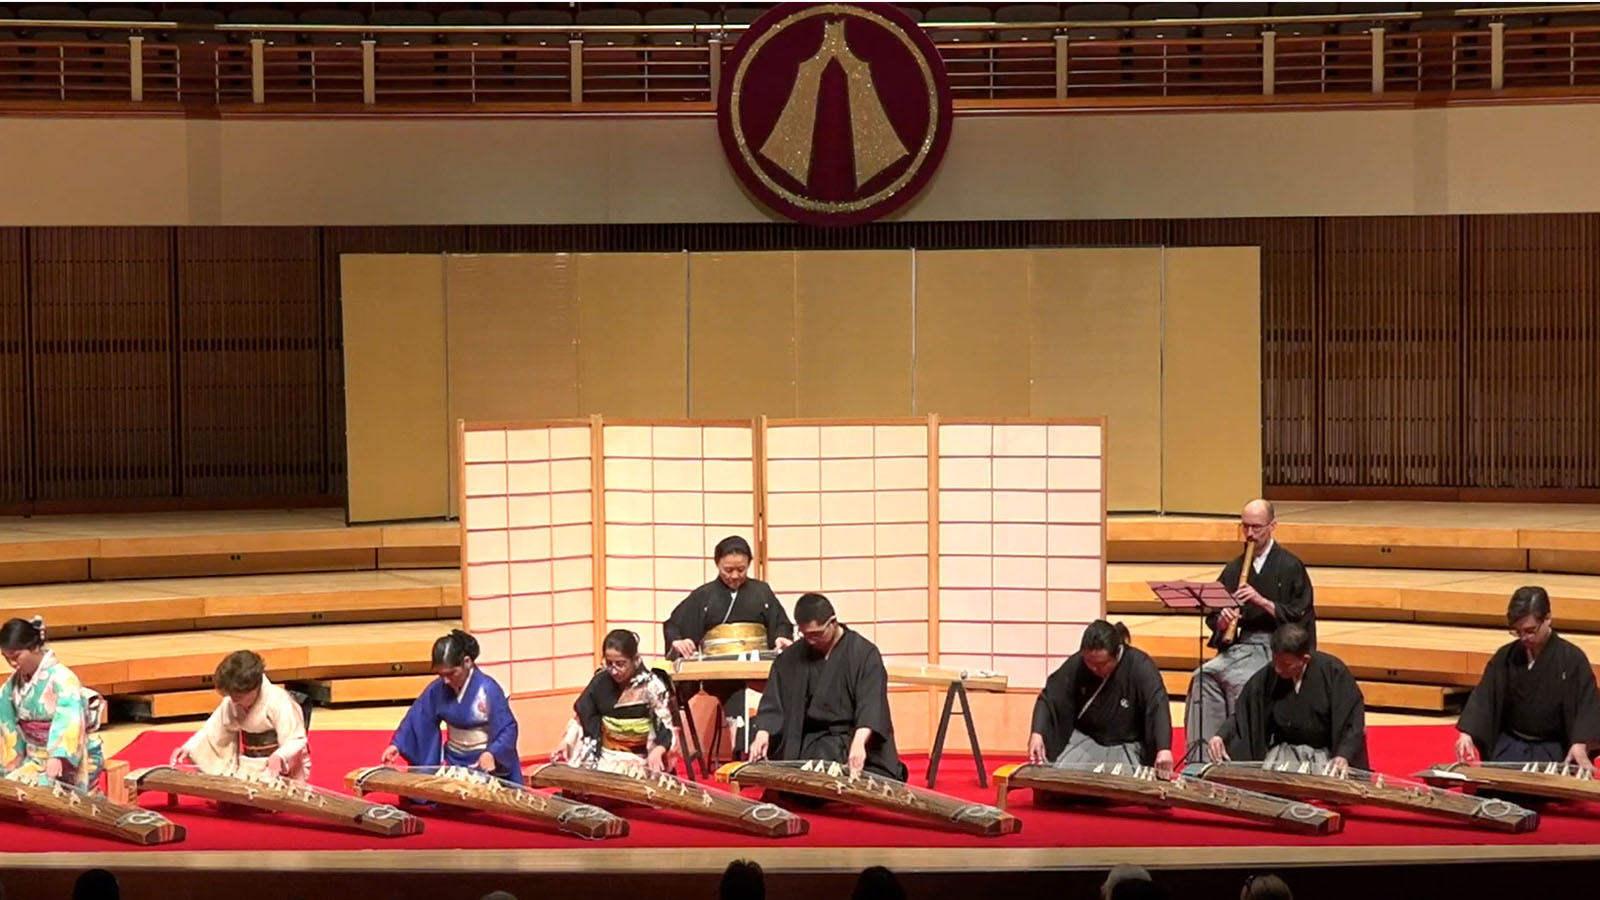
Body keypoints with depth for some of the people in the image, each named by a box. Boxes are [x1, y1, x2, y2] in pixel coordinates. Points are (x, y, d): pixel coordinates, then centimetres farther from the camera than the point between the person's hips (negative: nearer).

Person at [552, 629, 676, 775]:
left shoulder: (652, 686, -12)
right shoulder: (601, 680, -1)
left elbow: (667, 728, -13)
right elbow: (581, 715, 11)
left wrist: (657, 751, -34)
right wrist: (565, 742, -5)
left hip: (638, 761, -4)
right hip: (603, 756, 4)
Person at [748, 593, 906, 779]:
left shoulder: (864, 654, -5)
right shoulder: (791, 658, 7)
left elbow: (871, 703, -18)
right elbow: (773, 701, 4)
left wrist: (859, 742, -35)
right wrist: (762, 734, -17)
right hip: (812, 745, 2)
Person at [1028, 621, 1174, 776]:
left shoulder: (1140, 666, -20)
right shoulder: (1077, 664, -11)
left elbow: (1158, 707, -30)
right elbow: (1049, 697, -7)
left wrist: (1164, 749, -46)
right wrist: (1037, 733, -25)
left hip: (1127, 746, -2)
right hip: (1084, 739, 3)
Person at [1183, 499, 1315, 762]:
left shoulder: (1290, 566, 3)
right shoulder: (1234, 569, 17)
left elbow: (1299, 615, -5)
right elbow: (1212, 617, 16)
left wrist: (1262, 601, -15)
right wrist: (1221, 621, -7)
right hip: (1238, 647, 5)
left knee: (1238, 680, -35)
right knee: (1203, 676, -25)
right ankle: (1199, 756, -25)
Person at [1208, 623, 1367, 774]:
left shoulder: (1333, 672, -15)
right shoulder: (1266, 677, -5)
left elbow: (1353, 721, -13)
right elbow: (1242, 714, 6)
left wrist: (1343, 756, -30)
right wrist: (1222, 736, -14)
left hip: (1327, 752, -3)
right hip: (1285, 751, 3)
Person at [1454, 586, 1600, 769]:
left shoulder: (1572, 659, -9)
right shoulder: (1505, 657, 0)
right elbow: (1483, 697, -4)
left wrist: (1579, 745, -29)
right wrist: (1466, 734, -20)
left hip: (1552, 747, -2)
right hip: (1509, 743, 3)